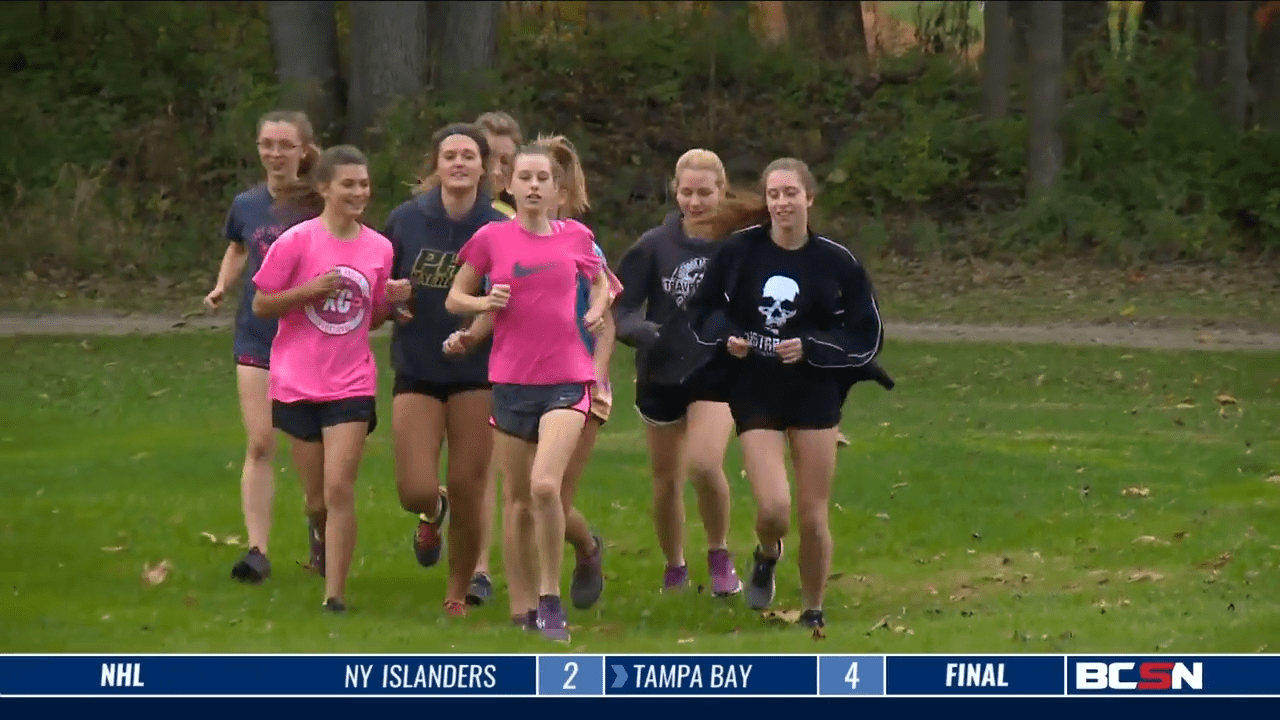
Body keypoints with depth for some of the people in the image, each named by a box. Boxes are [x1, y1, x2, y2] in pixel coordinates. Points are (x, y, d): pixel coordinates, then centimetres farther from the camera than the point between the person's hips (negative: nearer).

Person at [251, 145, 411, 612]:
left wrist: (390, 301, -7)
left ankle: (335, 593, -8)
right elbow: (261, 306, -5)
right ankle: (325, 541, 42)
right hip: (297, 384, -1)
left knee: (339, 488, -13)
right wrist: (308, 290, -19)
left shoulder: (379, 248, 2)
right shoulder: (296, 242, -9)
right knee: (317, 498, 8)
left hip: (351, 385, 1)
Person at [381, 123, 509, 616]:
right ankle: (433, 513, 31)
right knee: (415, 490, -9)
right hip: (416, 371, 1)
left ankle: (458, 595, 21)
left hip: (477, 375, -1)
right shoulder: (405, 221, -2)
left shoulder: (499, 230, -6)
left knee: (467, 492, 0)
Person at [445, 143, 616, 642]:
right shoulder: (492, 238, 1)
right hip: (511, 381, 1)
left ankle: (551, 602, -10)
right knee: (520, 499, 7)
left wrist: (598, 309, 5)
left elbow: (600, 280, 25)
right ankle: (526, 599, 21)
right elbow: (454, 299, 9)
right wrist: (486, 303, -11)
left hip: (566, 380, -1)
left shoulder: (575, 237, 5)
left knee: (546, 485, -20)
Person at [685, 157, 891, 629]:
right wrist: (725, 337, -13)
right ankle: (767, 555, 22)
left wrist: (810, 348, -16)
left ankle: (813, 612, 24)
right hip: (755, 395, 0)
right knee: (773, 509, -15)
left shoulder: (836, 261, -6)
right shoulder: (739, 251, -4)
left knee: (813, 516, 2)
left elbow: (868, 337, -2)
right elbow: (702, 309, 8)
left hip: (815, 395, 0)